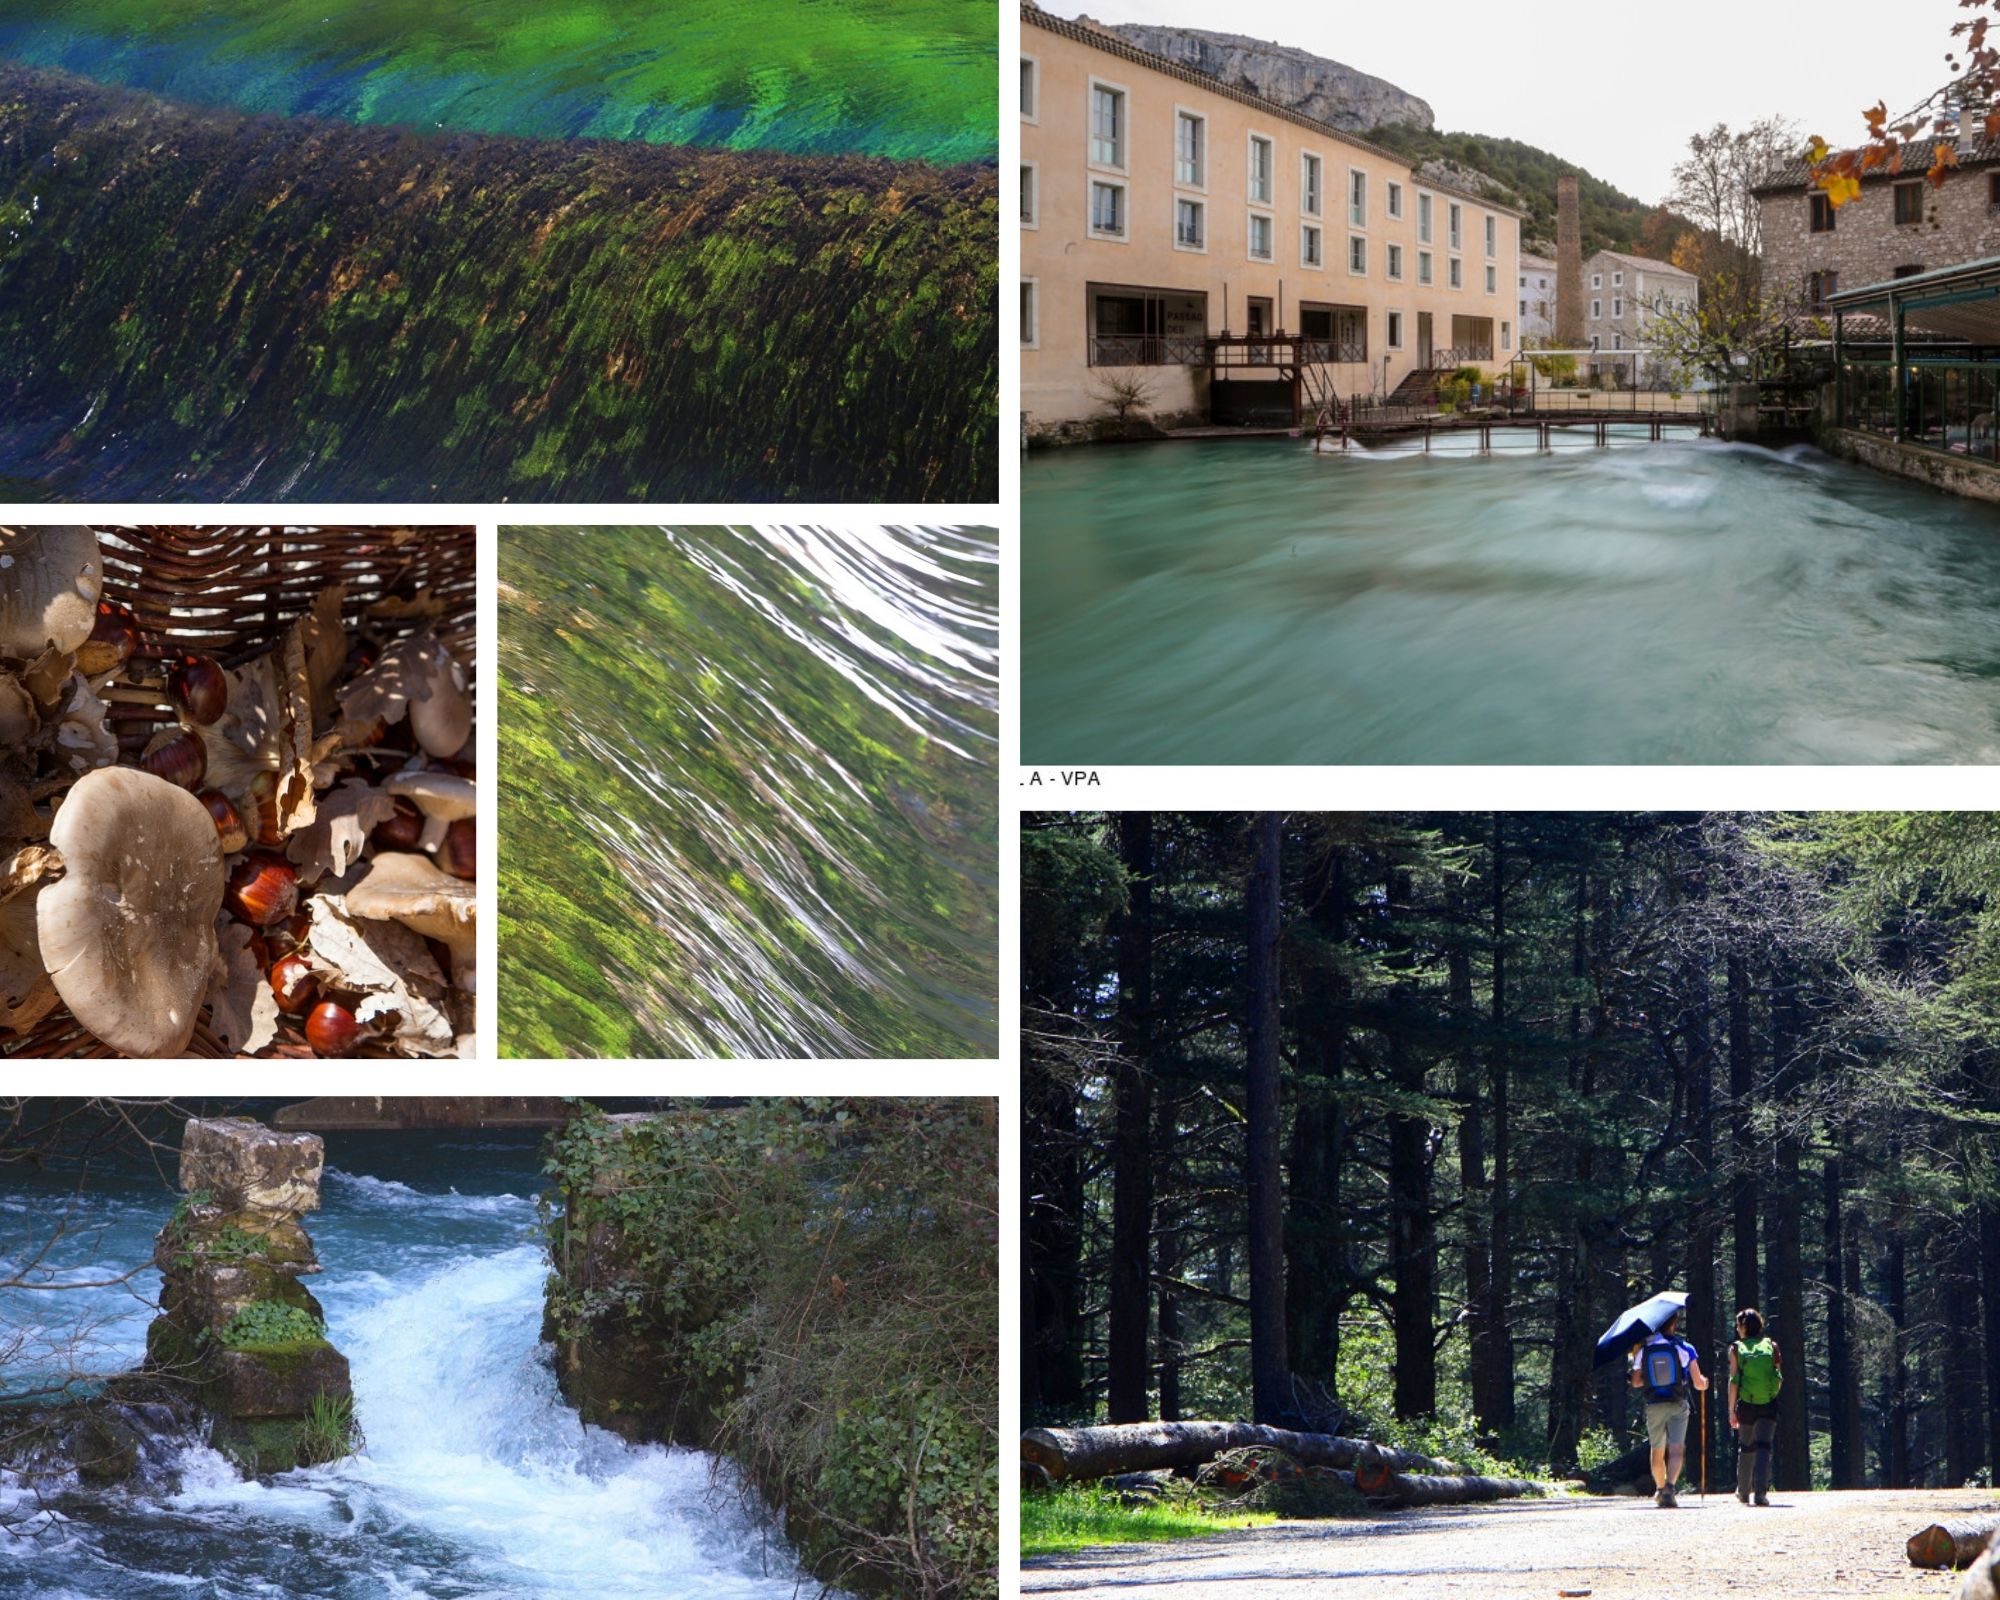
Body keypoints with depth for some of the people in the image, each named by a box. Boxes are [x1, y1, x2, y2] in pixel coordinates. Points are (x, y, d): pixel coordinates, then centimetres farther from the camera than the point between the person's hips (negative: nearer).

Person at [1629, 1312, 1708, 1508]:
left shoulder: (1644, 1349, 3)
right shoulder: (1684, 1348, -4)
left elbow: (1636, 1382, 7)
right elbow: (1698, 1383, -2)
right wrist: (1705, 1383, 21)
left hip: (1654, 1405, 2)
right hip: (1677, 1405, -2)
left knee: (1657, 1452, 17)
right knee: (1676, 1449, -7)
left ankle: (1660, 1489, 29)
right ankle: (1669, 1488, -26)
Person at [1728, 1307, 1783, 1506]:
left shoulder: (1736, 1349, 0)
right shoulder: (1771, 1346, 4)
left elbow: (1734, 1380, -4)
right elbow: (1780, 1379, 4)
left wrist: (1732, 1410, -2)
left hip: (1746, 1403, 0)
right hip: (1769, 1404, 0)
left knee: (1745, 1447, 16)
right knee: (1764, 1447, -5)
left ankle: (1744, 1491, 26)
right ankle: (1761, 1491, -21)